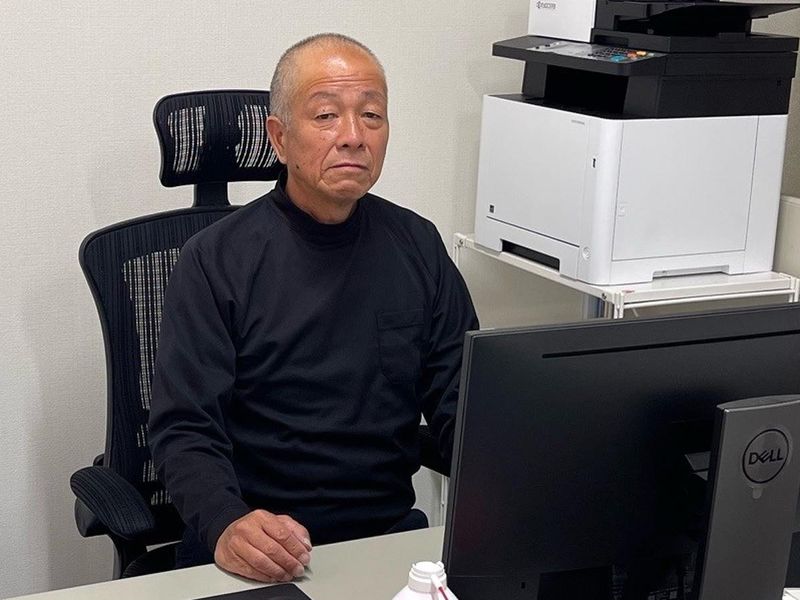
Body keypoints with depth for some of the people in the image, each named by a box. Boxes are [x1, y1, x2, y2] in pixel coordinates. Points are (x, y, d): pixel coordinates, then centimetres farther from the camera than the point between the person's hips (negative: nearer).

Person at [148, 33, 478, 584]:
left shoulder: (418, 246, 7)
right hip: (263, 553, -2)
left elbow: (463, 404, 7)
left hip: (390, 532, 3)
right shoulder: (217, 260, -4)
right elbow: (186, 430, -8)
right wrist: (226, 526, -27)